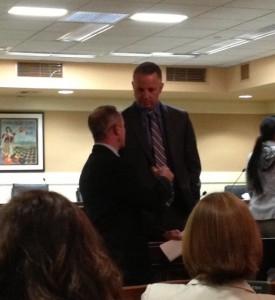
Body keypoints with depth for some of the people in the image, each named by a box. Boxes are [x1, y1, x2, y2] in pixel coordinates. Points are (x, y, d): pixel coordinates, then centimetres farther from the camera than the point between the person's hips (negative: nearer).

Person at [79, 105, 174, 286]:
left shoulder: (92, 164, 12)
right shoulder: (114, 165, -19)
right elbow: (153, 200, -16)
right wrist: (165, 179, 3)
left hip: (107, 252, 10)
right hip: (124, 256, -10)